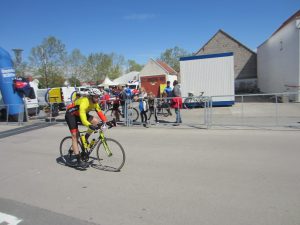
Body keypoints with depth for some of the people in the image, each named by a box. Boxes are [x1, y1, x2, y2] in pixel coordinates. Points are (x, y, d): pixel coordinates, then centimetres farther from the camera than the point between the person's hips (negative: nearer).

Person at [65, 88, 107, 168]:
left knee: (96, 121, -16)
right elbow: (82, 117, -48)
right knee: (75, 136, -14)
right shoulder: (84, 102, -37)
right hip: (71, 114, -7)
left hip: (79, 114, 8)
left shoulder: (95, 103, -13)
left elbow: (100, 112, -9)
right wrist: (90, 125, -63)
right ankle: (79, 161, -14)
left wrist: (106, 121, -23)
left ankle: (85, 138, 4)